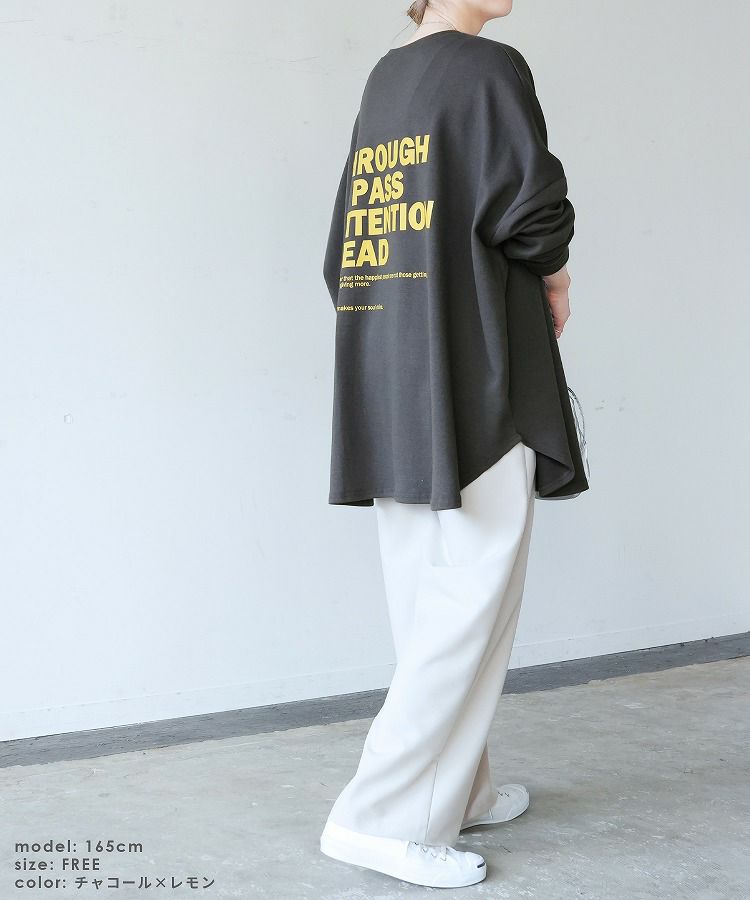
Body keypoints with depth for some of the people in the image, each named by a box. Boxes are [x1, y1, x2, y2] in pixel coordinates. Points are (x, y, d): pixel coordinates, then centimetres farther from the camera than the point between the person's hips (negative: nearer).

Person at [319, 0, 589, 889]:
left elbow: (343, 254, 17)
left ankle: (454, 790, 24)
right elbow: (528, 204, -20)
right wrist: (554, 274, 0)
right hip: (474, 386, -8)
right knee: (474, 604, -3)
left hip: (390, 393, 8)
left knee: (429, 602, 13)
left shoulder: (384, 80, 17)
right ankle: (384, 815, -2)